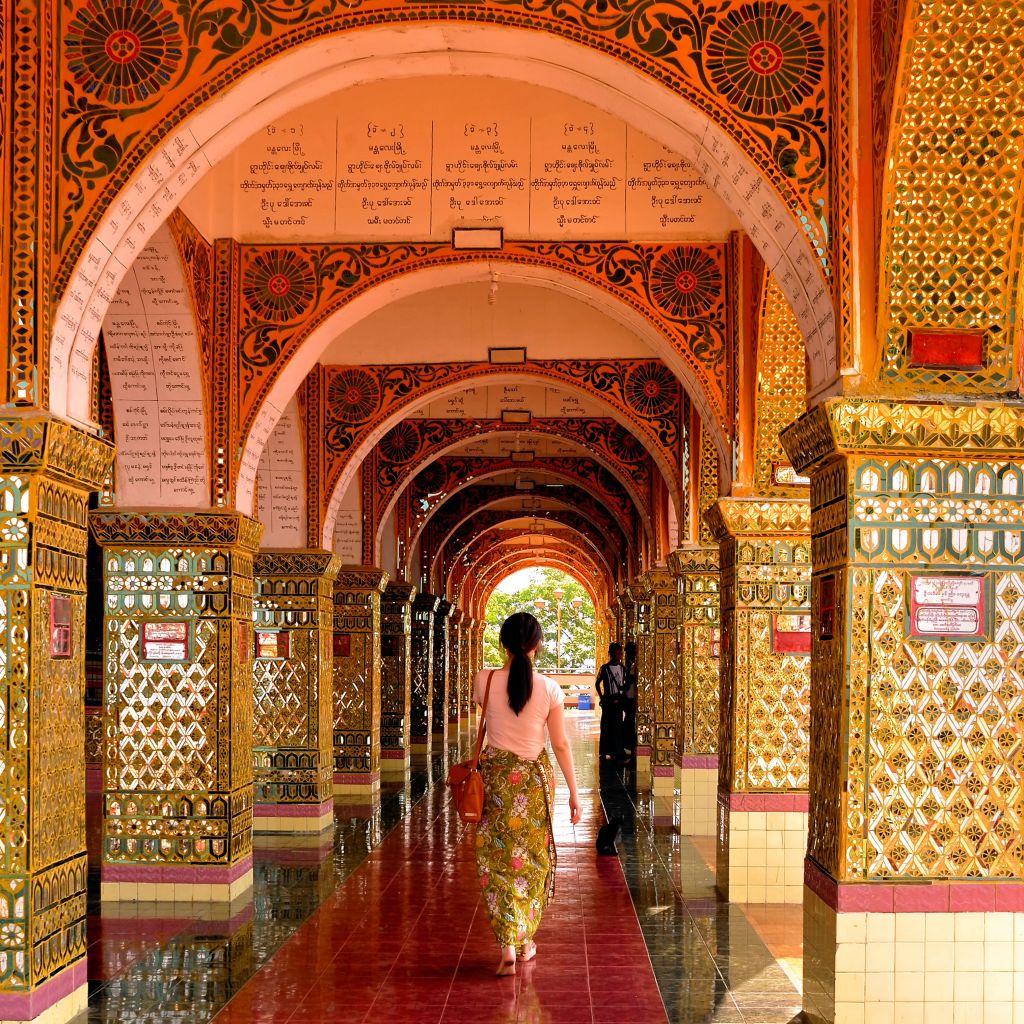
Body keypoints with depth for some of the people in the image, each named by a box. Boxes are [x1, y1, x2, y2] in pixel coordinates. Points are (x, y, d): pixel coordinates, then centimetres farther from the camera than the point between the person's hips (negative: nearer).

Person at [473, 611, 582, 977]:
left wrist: (509, 663, 17)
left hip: (496, 776, -1)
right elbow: (561, 745, -4)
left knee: (499, 861, 5)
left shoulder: (486, 680, -10)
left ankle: (508, 947, -7)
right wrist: (574, 792, 4)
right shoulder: (549, 689, -9)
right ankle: (525, 941, 27)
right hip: (535, 778, 1)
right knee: (532, 860, 16)